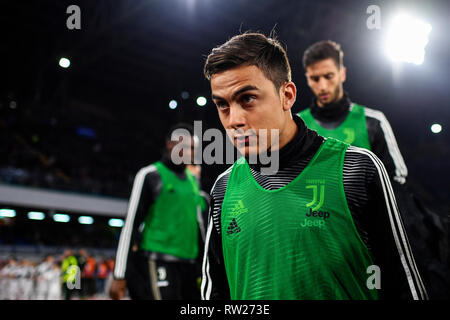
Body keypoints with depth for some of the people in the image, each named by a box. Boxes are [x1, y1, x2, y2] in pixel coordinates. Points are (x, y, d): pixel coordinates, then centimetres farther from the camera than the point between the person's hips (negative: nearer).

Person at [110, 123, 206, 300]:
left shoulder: (193, 180, 16)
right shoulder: (151, 175, -4)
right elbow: (130, 224, -6)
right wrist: (119, 276, -10)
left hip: (189, 264, 7)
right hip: (157, 263, -7)